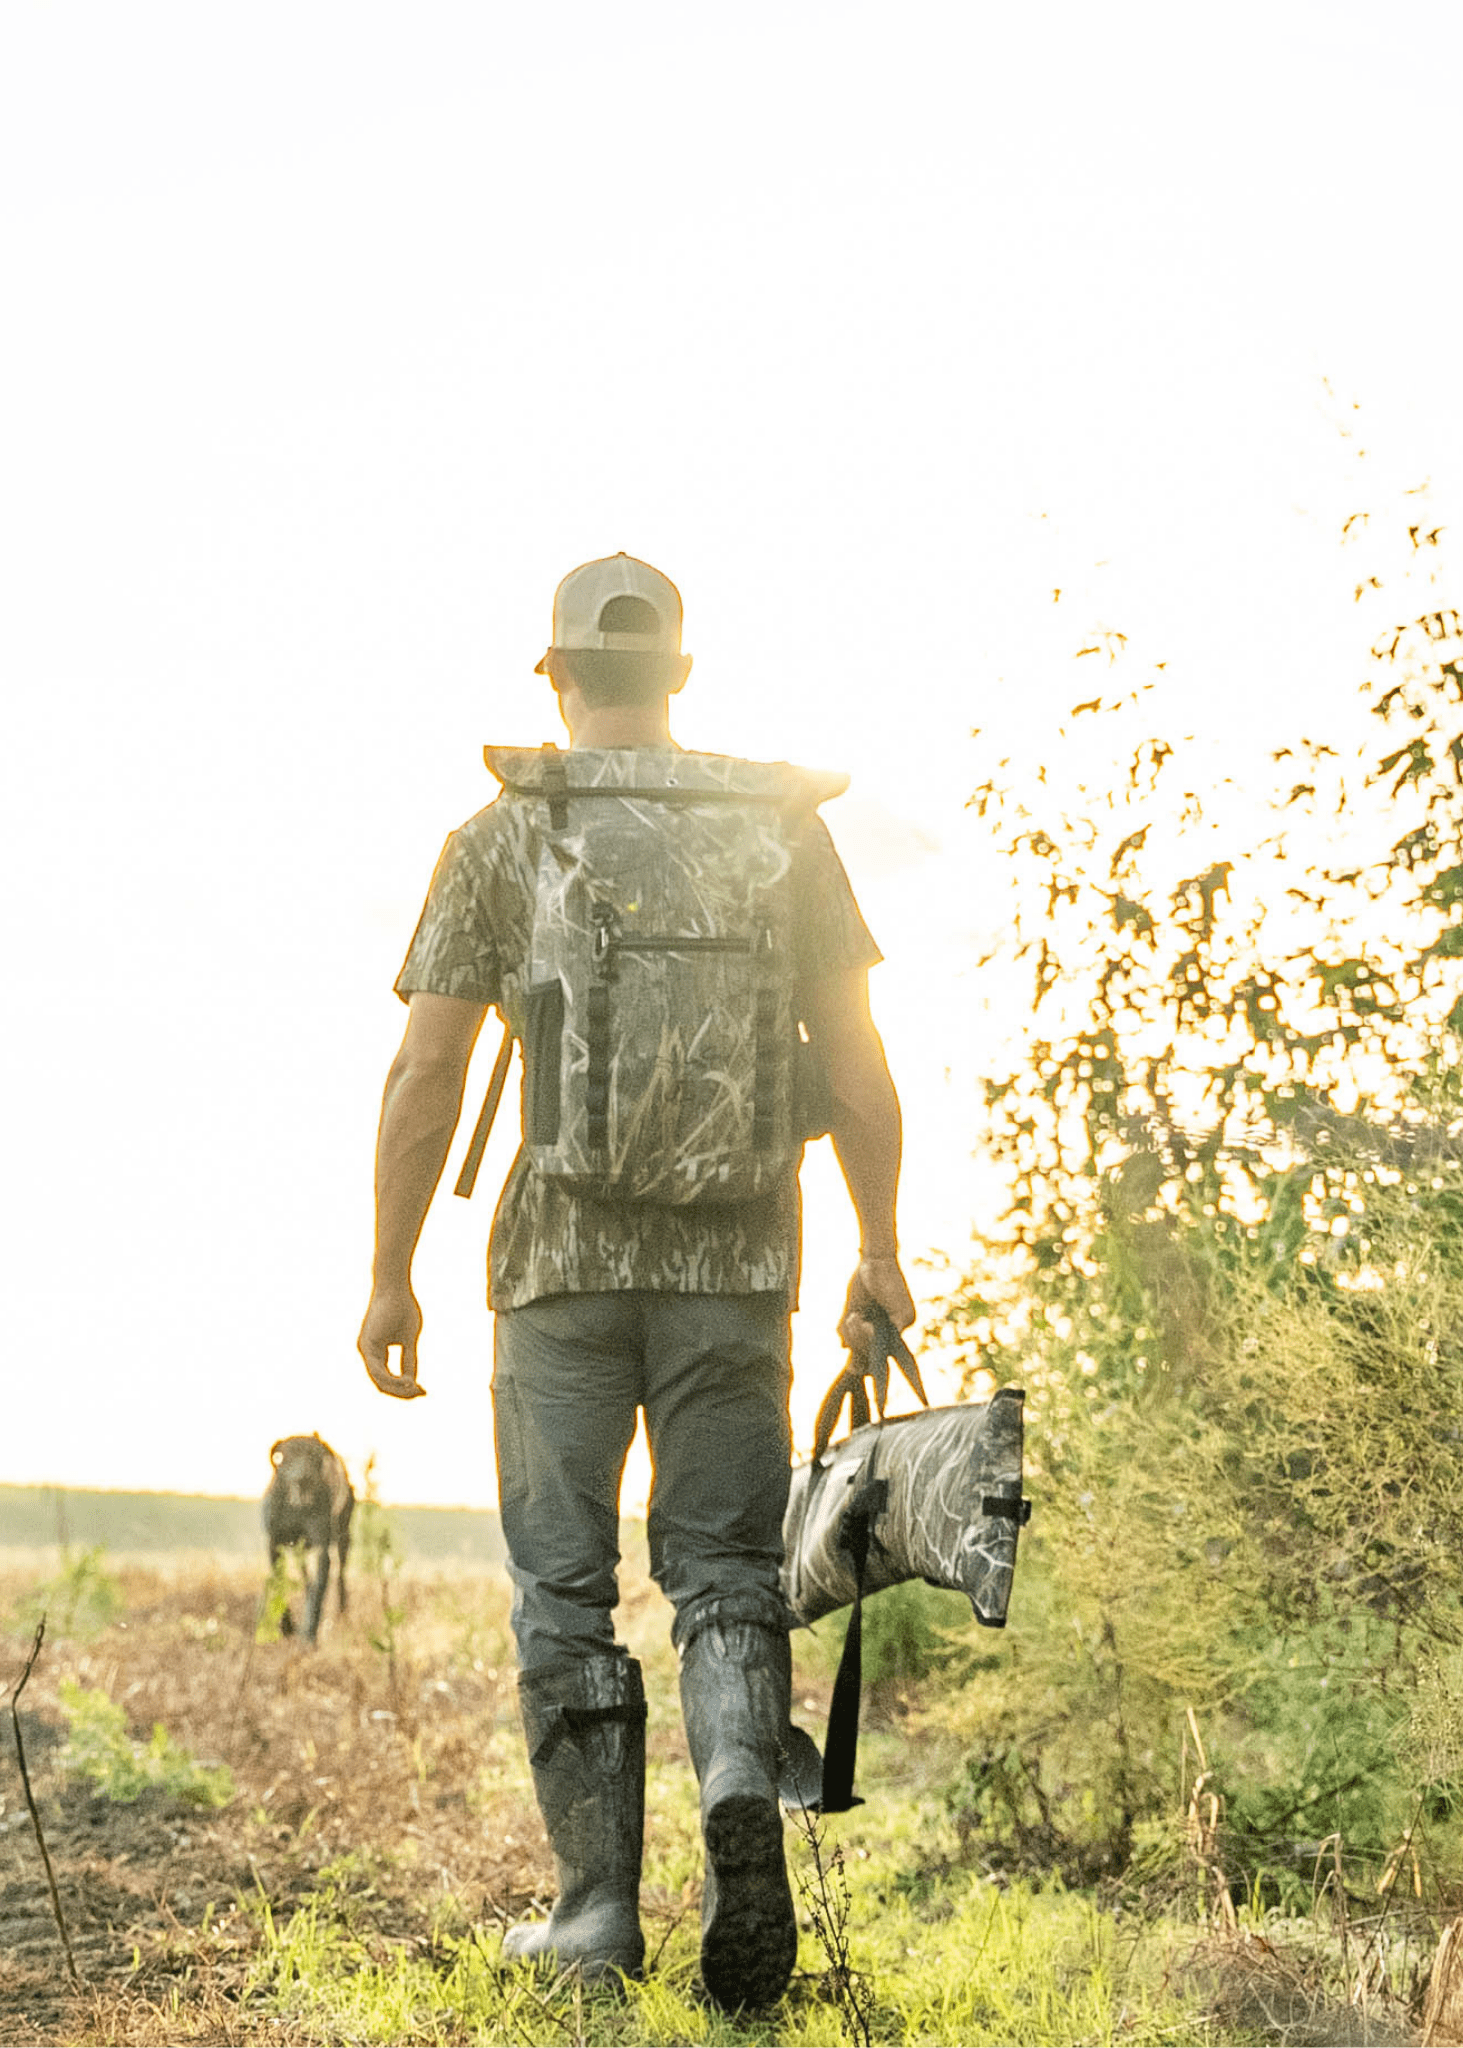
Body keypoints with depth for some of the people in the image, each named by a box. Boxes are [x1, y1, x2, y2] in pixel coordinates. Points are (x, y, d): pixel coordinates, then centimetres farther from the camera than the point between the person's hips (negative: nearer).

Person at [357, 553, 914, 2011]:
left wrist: (390, 1278, 4)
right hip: (735, 1251, 1)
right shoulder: (782, 824, 6)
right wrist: (881, 1250, 10)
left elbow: (424, 1076, -2)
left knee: (565, 1586, 8)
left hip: (563, 1250, -1)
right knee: (723, 1564, 9)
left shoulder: (501, 836, 1)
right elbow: (853, 1062, 3)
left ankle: (599, 1903, 8)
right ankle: (742, 1788, -18)